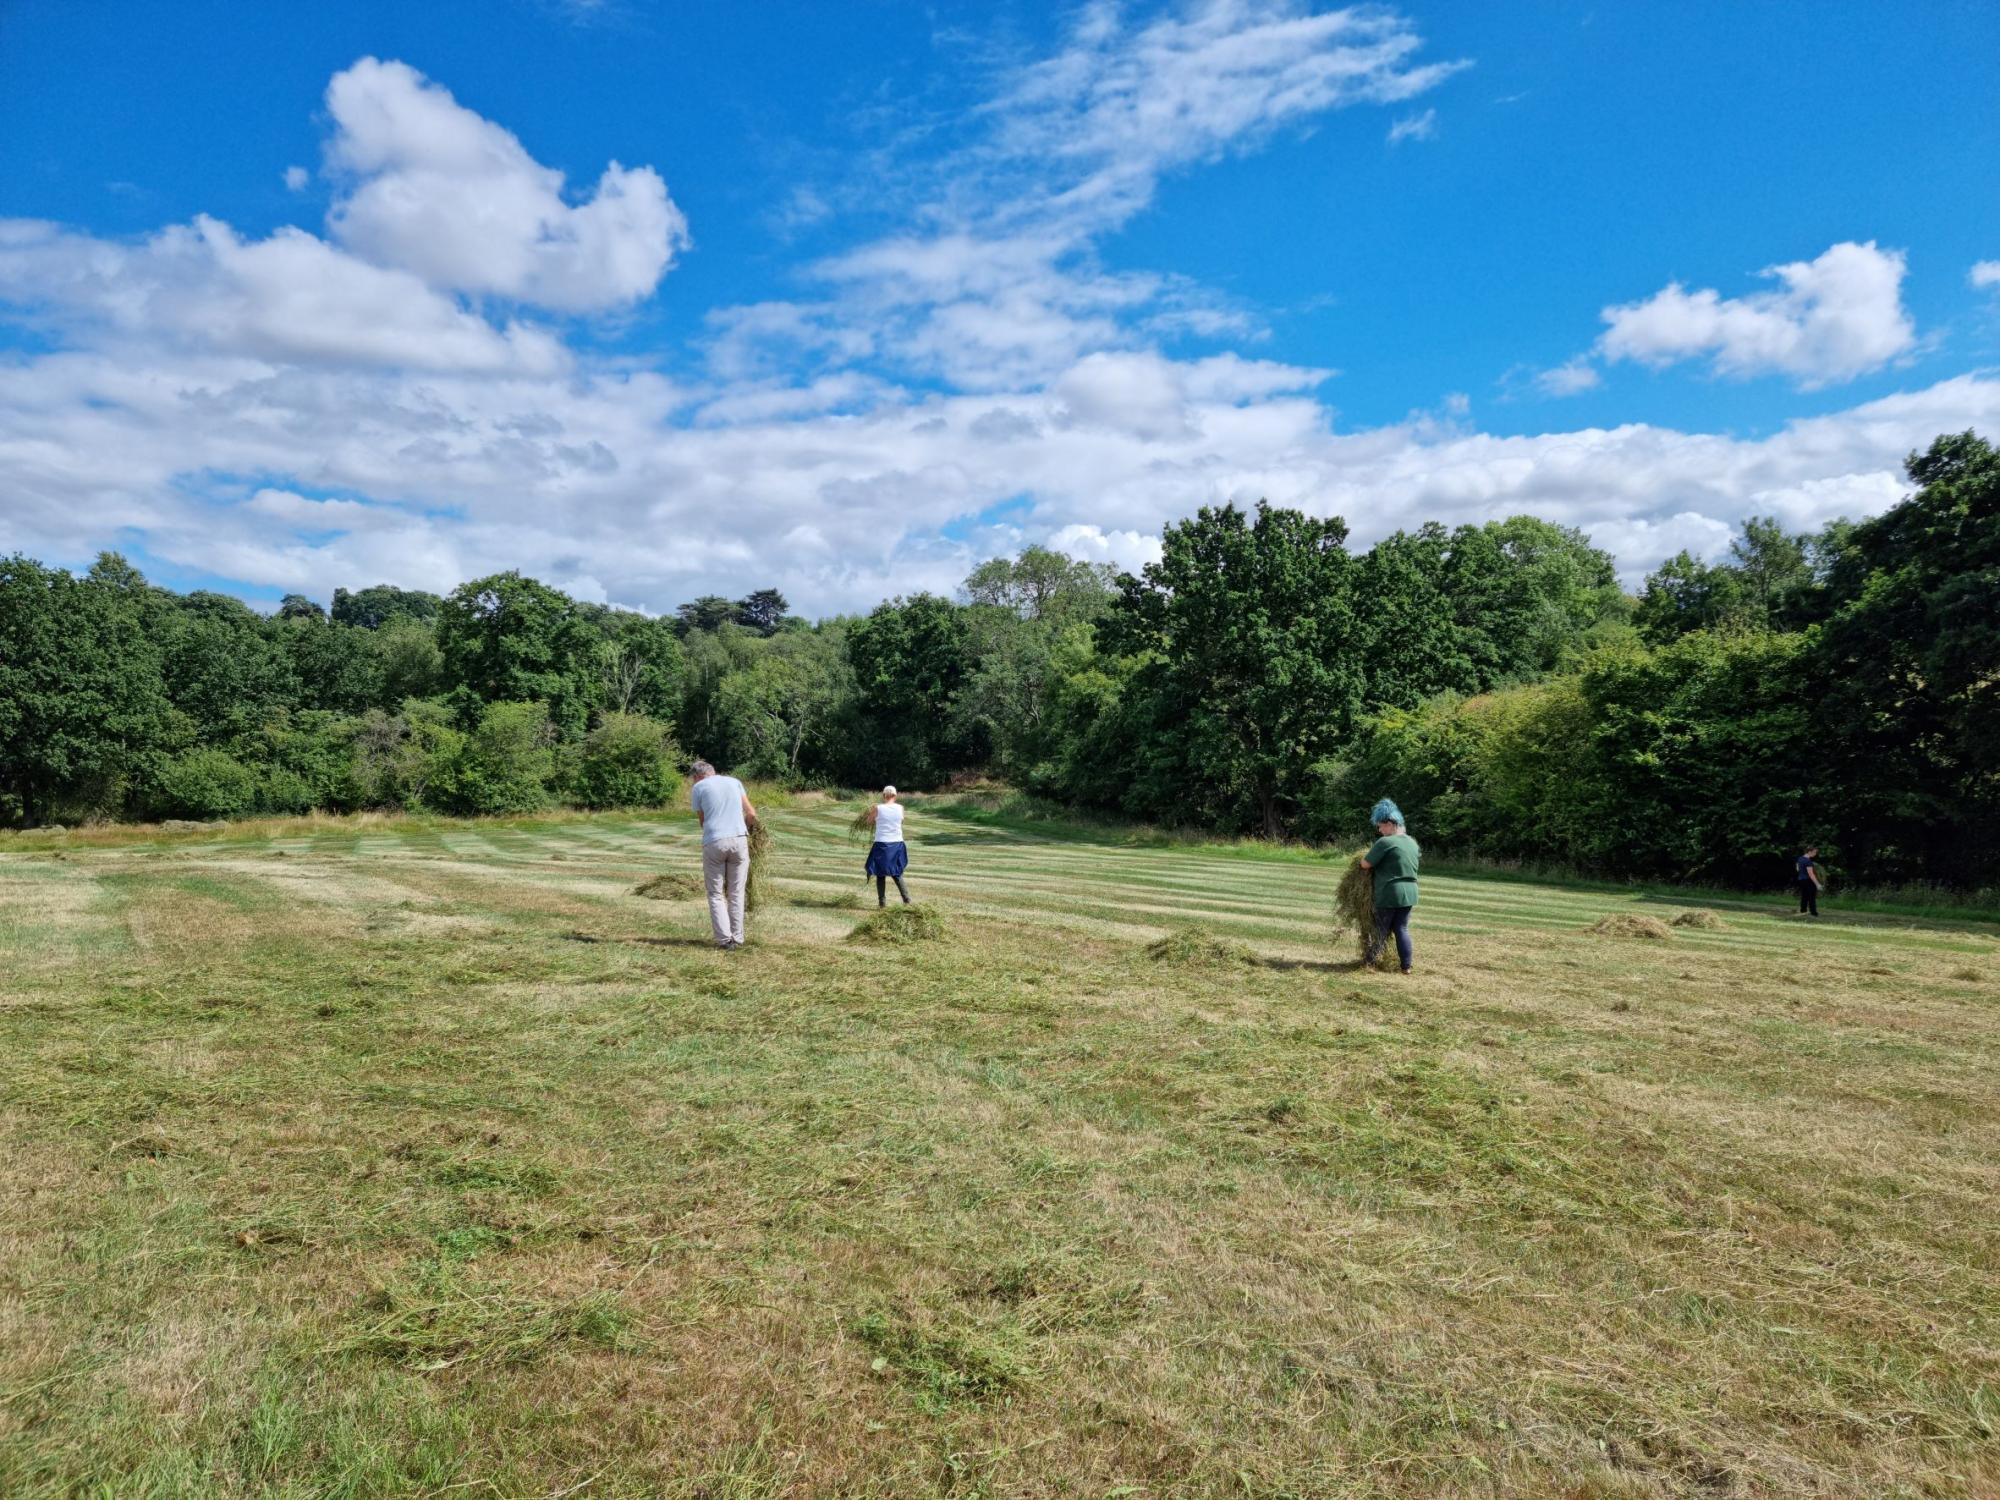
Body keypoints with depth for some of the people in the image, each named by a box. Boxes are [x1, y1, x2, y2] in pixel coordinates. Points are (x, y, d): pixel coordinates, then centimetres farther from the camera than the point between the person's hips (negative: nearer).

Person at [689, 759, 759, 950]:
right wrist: (747, 829, 30)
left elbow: (702, 821, 12)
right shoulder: (734, 781, 15)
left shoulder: (697, 788, 8)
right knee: (736, 893, 11)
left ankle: (725, 939, 0)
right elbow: (751, 814, 11)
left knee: (716, 894, 8)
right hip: (739, 839, 2)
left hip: (714, 843, -2)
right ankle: (737, 938, 10)